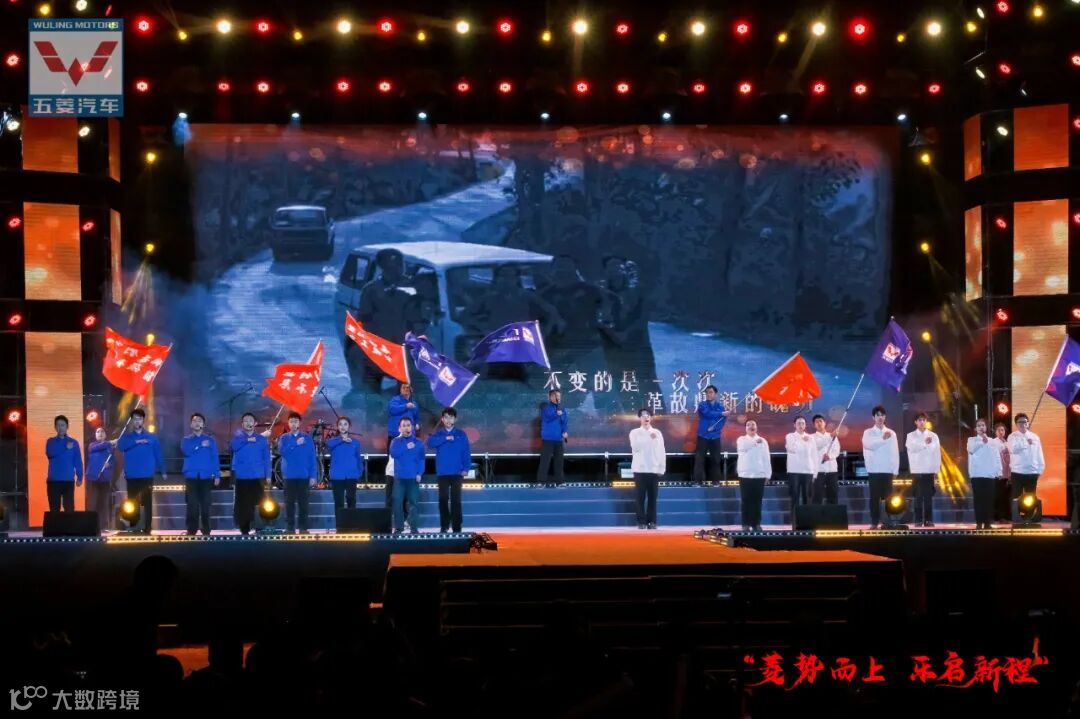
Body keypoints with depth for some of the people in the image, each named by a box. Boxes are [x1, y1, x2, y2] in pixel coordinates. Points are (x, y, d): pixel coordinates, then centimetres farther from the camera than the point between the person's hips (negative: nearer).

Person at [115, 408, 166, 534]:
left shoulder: (151, 437, 8)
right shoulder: (126, 436, 9)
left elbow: (158, 455, 9)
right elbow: (120, 446, -13)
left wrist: (163, 471, 4)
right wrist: (136, 441, -21)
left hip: (147, 476, -1)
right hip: (132, 477, 1)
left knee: (147, 503, -3)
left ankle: (147, 529, 0)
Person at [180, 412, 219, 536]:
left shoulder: (210, 440, 11)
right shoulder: (186, 440, 11)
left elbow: (215, 458, 6)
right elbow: (185, 452, -10)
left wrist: (217, 475, -2)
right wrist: (200, 446, -12)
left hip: (206, 477, 0)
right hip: (191, 476, 0)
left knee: (206, 504, -1)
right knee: (192, 504, -3)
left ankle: (206, 530, 4)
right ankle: (191, 530, 0)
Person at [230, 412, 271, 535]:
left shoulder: (262, 439, 10)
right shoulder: (239, 436, 8)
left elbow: (266, 458, 9)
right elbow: (233, 446, -14)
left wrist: (268, 475, 3)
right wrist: (247, 440, -21)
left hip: (257, 477, 0)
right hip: (241, 477, 0)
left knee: (258, 503, -5)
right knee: (242, 504, -2)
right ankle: (244, 529, 5)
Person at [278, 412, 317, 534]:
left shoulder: (307, 438, 7)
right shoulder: (284, 438, 8)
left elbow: (312, 458, 4)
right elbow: (281, 451, -10)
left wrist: (313, 475, -3)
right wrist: (295, 444, -18)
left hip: (304, 475, 0)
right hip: (289, 475, 0)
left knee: (304, 502, 0)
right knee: (289, 502, 1)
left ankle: (303, 528, 5)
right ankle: (290, 528, 5)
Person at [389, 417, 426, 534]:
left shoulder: (418, 443, 9)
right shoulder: (395, 441, 9)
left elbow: (421, 459, 4)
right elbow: (393, 453, -9)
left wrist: (420, 473, -8)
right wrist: (406, 448, -9)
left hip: (413, 477, 0)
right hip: (399, 477, 0)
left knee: (414, 502, -4)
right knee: (398, 502, -3)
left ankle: (414, 527, -1)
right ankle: (398, 527, 4)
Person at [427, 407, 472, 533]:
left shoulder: (461, 434, 4)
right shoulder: (438, 433, 6)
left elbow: (466, 452, 0)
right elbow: (430, 443, -14)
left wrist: (466, 468, -9)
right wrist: (445, 438, -21)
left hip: (456, 473, -1)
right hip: (442, 472, 1)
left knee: (456, 500, 0)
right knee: (443, 499, 3)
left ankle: (456, 527, 2)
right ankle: (444, 526, 12)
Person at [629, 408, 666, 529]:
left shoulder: (657, 433, 8)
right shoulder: (634, 432, 4)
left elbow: (662, 451, 6)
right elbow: (635, 447, -13)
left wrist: (662, 469, 1)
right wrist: (649, 438, -19)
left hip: (654, 469, 1)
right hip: (639, 469, -1)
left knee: (652, 497, 2)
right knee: (641, 497, -1)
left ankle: (652, 522, 7)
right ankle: (641, 522, 3)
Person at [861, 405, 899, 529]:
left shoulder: (891, 433, 10)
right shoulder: (868, 433, 4)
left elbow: (895, 452, 9)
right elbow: (868, 445, -17)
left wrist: (895, 470, 2)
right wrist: (882, 438, -31)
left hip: (888, 470, 2)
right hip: (873, 470, -2)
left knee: (888, 497, 1)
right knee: (874, 497, -1)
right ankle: (875, 522, 1)